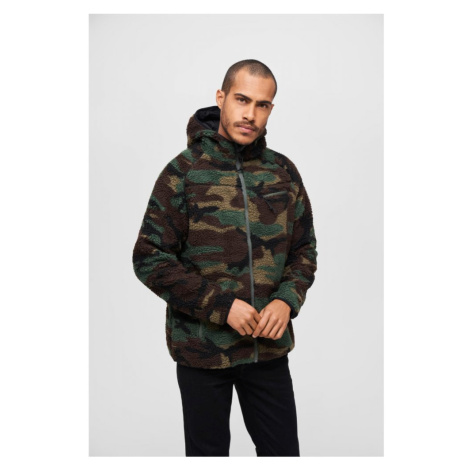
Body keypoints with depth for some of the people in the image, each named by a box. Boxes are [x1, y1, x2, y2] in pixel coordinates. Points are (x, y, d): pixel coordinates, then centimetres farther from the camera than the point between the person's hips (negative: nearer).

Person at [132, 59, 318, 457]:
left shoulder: (284, 173, 2)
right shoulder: (184, 172, -8)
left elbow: (304, 250, 9)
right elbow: (149, 258, -11)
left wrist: (287, 300, -11)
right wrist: (221, 305, -19)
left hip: (269, 347, 3)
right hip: (201, 349, -3)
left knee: (283, 450, 15)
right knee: (208, 452, 16)